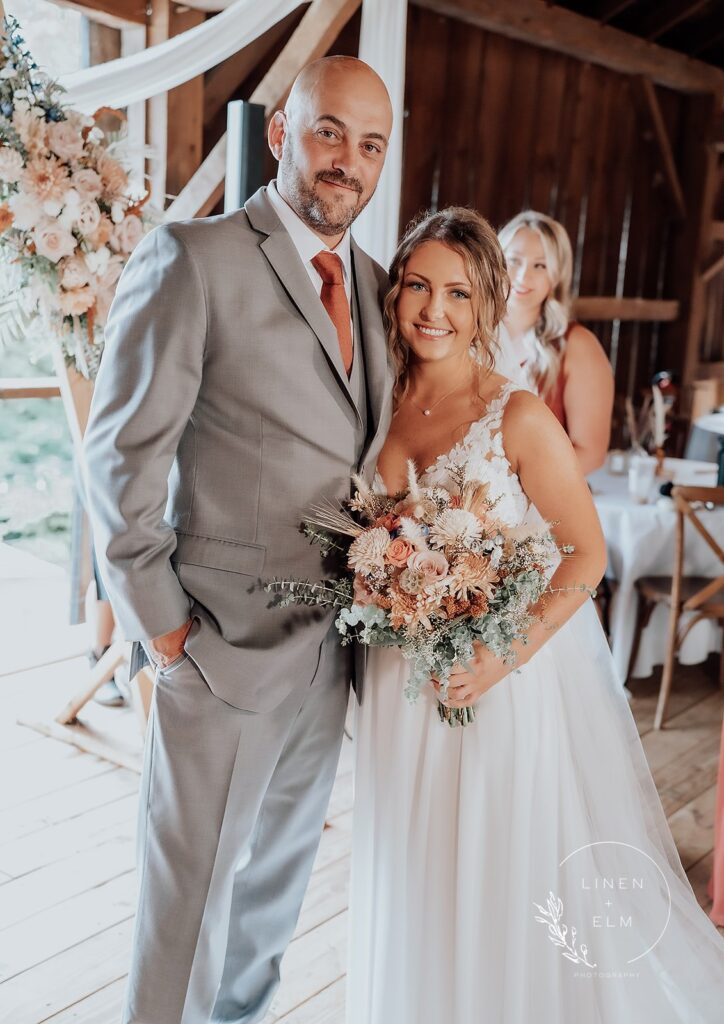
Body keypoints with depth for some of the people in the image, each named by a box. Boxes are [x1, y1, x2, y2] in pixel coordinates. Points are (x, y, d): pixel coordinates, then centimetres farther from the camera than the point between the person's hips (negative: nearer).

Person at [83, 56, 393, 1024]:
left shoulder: (374, 283, 9)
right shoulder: (193, 260, -12)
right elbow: (122, 457, -13)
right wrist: (162, 627, -12)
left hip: (335, 645, 7)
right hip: (228, 646, -6)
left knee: (278, 874, 22)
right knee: (192, 889, 9)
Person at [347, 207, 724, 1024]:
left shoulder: (518, 417, -15)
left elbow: (586, 552, -12)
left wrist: (509, 655, -21)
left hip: (514, 675, -5)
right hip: (406, 688, 5)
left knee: (527, 885, 9)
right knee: (419, 887, 20)